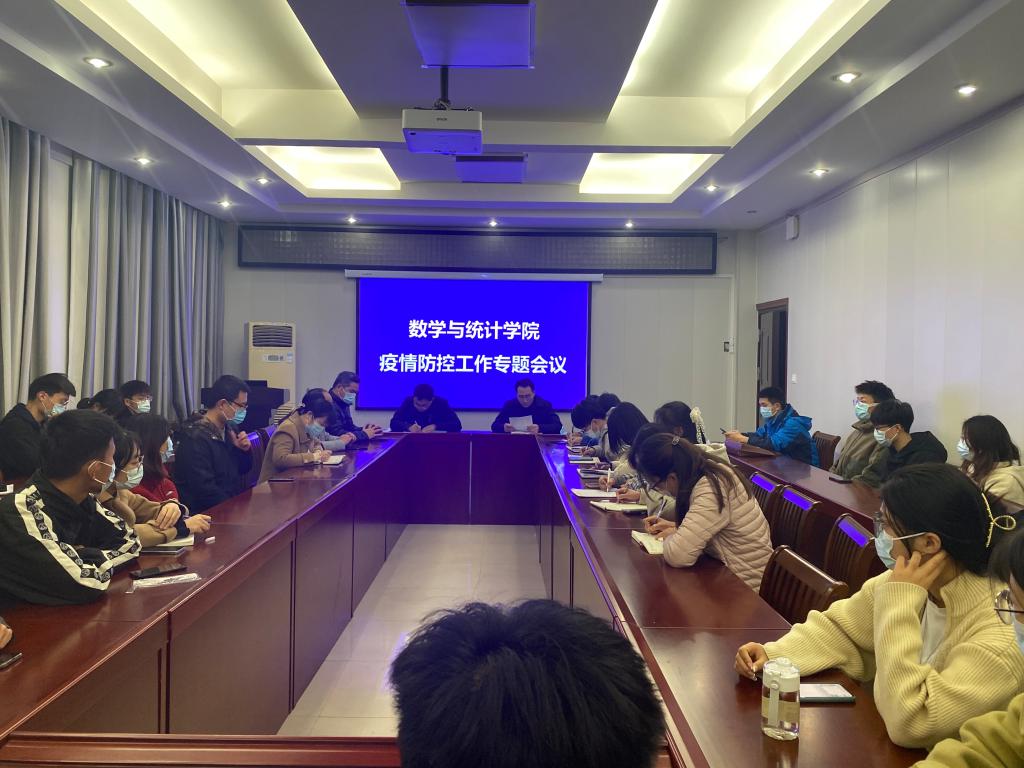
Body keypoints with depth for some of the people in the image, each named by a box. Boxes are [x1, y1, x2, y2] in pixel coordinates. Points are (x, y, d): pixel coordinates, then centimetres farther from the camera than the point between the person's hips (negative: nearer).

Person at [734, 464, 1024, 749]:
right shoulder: (904, 584, -7)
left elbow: (910, 724, -31)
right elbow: (838, 631, 4)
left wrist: (900, 601, -29)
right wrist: (773, 655, -13)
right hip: (878, 740, 5)